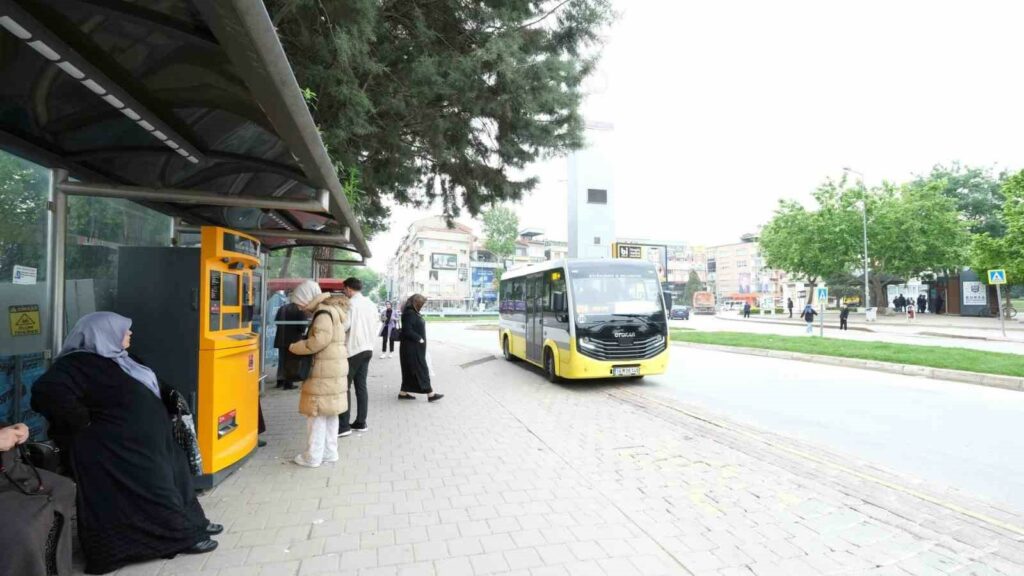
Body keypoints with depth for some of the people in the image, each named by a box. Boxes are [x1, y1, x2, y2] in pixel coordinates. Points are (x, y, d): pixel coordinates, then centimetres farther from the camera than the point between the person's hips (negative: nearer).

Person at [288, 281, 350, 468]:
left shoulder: (323, 312, -14)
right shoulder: (332, 310, 16)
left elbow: (319, 340, -24)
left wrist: (295, 347, -12)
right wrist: (302, 345, 8)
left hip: (324, 370, -10)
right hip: (334, 368, 10)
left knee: (316, 412, -2)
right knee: (330, 412, 14)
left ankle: (313, 457, 6)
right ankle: (329, 452, 23)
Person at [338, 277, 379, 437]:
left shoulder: (351, 303, -11)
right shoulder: (371, 304, 11)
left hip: (353, 350, -7)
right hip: (367, 349, 7)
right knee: (361, 386, 11)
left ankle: (343, 426, -2)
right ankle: (361, 422, 15)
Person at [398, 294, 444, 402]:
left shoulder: (414, 313, 13)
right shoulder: (409, 313, -17)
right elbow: (407, 331, -23)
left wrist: (420, 339, 8)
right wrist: (419, 338, -19)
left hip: (415, 348, 10)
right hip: (412, 348, -10)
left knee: (410, 371, 14)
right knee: (421, 369, -5)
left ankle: (403, 393, 21)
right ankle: (430, 394, 1)